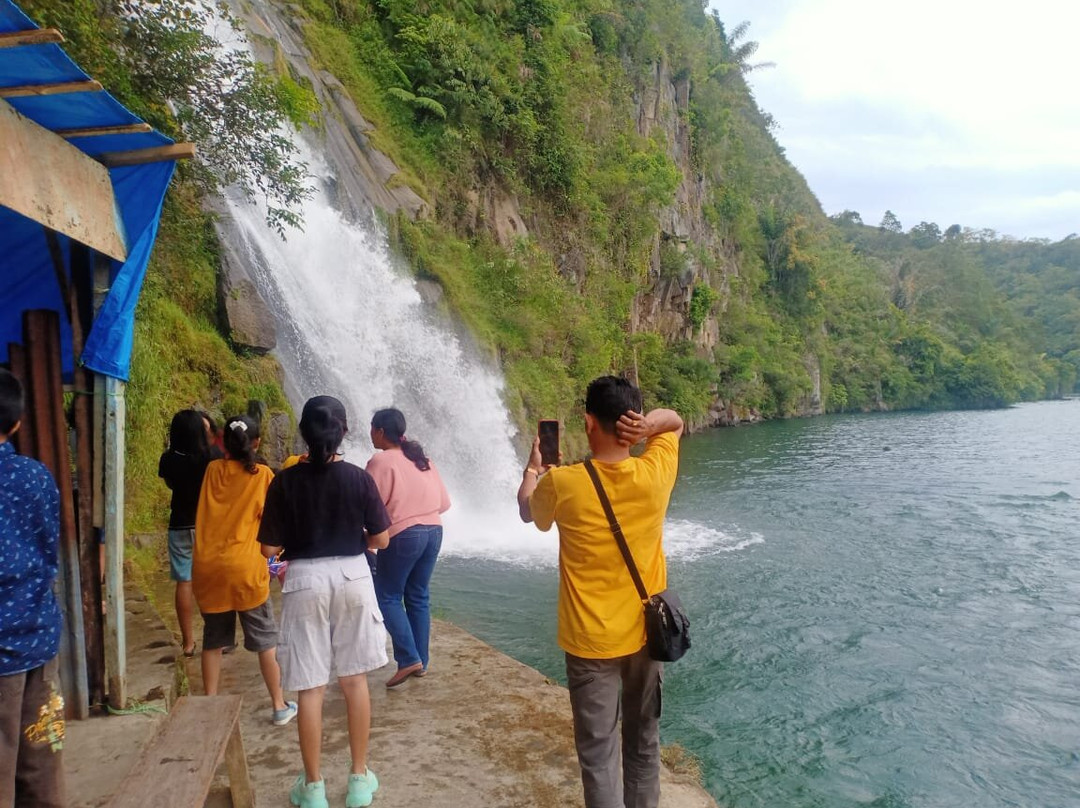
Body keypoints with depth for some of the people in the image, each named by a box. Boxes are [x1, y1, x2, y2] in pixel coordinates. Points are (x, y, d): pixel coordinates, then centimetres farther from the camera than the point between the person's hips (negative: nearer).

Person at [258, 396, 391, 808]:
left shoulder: (286, 481, -7)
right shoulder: (359, 478, -6)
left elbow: (269, 548, -4)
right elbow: (381, 540, -2)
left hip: (305, 581, -1)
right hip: (352, 577, 1)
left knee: (310, 687, 8)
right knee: (355, 679, 14)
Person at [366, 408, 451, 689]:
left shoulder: (381, 461, -9)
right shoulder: (421, 458, 11)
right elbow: (443, 502, 12)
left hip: (403, 536, -7)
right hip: (433, 531, 7)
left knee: (387, 596, 5)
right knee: (418, 596, 13)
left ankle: (409, 659, -2)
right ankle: (421, 661, 18)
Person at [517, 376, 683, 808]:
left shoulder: (562, 484, -19)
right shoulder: (654, 473, -12)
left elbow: (526, 510, 5)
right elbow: (675, 421, 9)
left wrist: (533, 468, 23)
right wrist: (648, 425, -13)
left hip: (592, 642, -3)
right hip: (645, 632, 4)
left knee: (598, 752, 9)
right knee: (644, 743, 22)